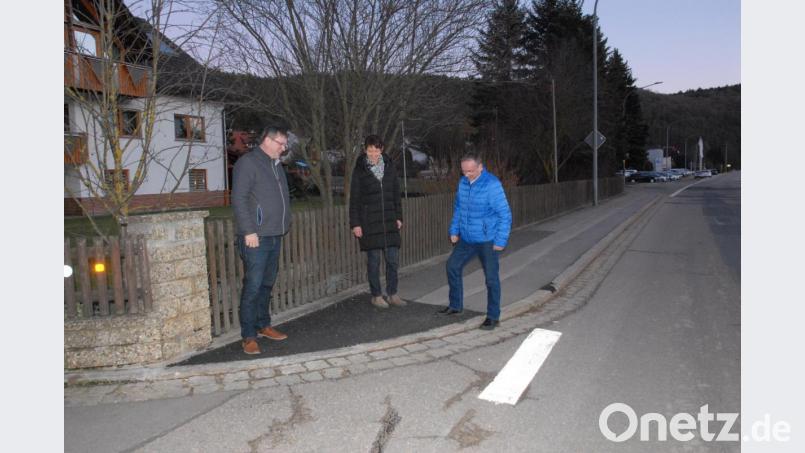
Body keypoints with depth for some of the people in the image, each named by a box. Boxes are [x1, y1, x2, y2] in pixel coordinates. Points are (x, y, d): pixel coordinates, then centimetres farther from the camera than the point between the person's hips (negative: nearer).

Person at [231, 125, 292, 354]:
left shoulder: (275, 164, 18)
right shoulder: (247, 162, -8)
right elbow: (238, 199, -15)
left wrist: (284, 224, 17)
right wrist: (249, 231, -20)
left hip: (275, 236, 8)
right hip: (256, 237, -8)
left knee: (267, 284, 15)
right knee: (253, 286, -6)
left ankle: (263, 325, 26)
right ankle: (249, 336, 1)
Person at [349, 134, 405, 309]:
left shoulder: (389, 166, 6)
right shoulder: (360, 170, -4)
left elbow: (396, 194, 12)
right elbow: (354, 199, -3)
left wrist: (399, 217, 8)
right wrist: (355, 224, -7)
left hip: (389, 221, 3)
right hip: (369, 222, -3)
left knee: (393, 259, 4)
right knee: (374, 260, 3)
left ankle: (393, 294, 17)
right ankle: (376, 296, 15)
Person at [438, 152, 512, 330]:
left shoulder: (492, 184, -19)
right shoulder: (463, 182, 2)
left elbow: (505, 214, -17)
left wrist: (500, 241, -17)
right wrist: (454, 230, 12)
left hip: (487, 241, -7)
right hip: (466, 239, 7)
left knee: (491, 278, -1)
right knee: (453, 266, 13)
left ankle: (493, 317, 12)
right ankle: (455, 305, 31)